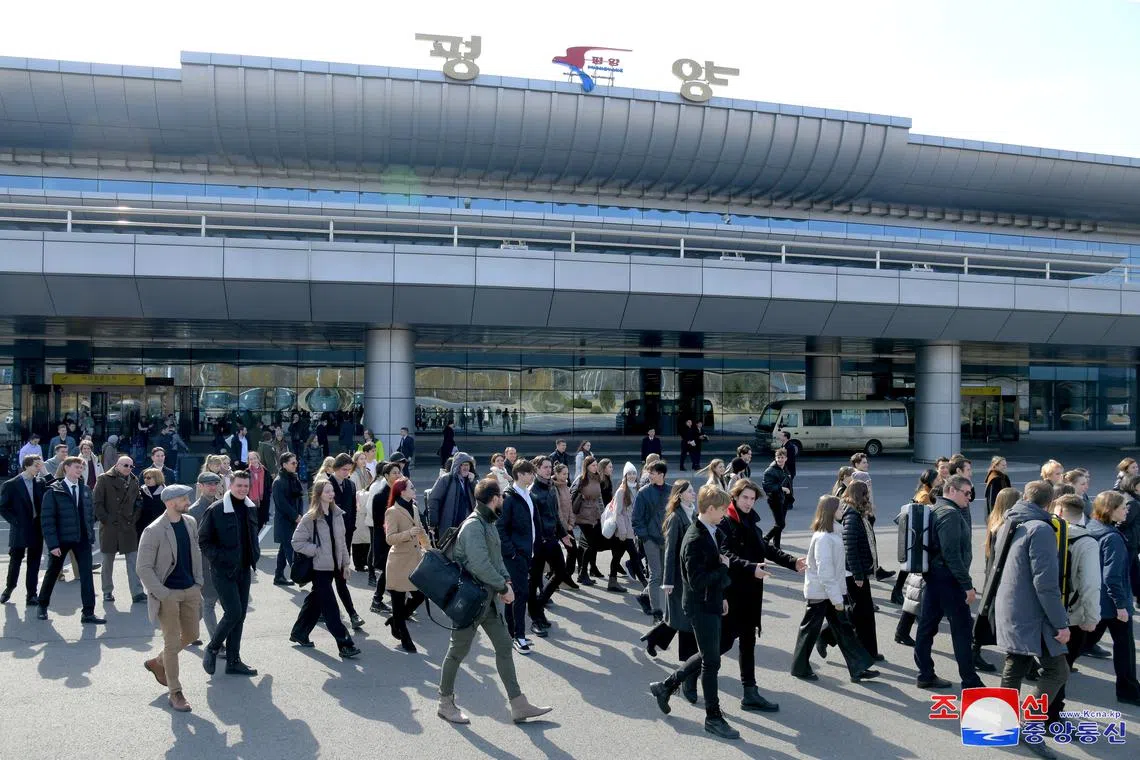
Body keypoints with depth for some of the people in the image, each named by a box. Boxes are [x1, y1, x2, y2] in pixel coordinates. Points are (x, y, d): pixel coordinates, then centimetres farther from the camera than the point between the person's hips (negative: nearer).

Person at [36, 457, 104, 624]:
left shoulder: (85, 490, 6)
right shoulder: (53, 491, -9)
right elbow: (47, 518, -11)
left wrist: (90, 533, 4)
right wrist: (52, 543, -16)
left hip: (82, 539, 3)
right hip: (61, 539, -3)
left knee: (87, 575, -4)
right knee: (52, 573, 14)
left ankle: (88, 613, -2)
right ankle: (43, 605, 36)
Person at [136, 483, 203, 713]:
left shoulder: (191, 523, 2)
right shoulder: (153, 531, -18)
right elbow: (144, 568, -15)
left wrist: (198, 581, 7)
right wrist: (162, 594, -17)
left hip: (190, 590, 7)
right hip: (168, 594, -6)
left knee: (191, 636, 16)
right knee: (172, 643, 2)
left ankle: (158, 663, 40)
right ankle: (174, 692, 16)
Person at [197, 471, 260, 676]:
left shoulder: (251, 509, 7)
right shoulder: (215, 510, -13)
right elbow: (203, 540, -9)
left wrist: (254, 557, 11)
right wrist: (219, 559, -15)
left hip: (244, 569, 6)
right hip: (223, 571, -6)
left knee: (239, 615, 9)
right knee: (233, 612, -12)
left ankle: (233, 661, 19)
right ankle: (211, 649, 13)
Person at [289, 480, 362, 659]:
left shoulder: (337, 514, 6)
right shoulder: (311, 518, -13)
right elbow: (297, 542, -10)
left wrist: (346, 563, 11)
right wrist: (316, 551, -15)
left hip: (333, 566, 7)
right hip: (319, 567, -7)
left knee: (315, 600, 18)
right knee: (330, 606, -6)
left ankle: (299, 633, 35)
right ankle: (344, 644, -7)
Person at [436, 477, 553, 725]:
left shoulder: (488, 523, 10)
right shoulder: (473, 526, -21)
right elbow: (480, 565, -28)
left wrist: (506, 580, 0)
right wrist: (504, 588, -18)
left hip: (489, 598, 10)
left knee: (504, 645, 9)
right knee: (458, 650, 6)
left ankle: (519, 706, 14)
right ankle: (446, 704, 23)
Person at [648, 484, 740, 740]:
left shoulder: (710, 532, 4)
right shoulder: (695, 540, -26)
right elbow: (697, 582, -28)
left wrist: (721, 595, 19)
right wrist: (724, 567, -19)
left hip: (711, 603, 9)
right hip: (701, 606, -9)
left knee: (708, 656, 20)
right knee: (711, 662, 3)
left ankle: (666, 686, 32)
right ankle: (713, 717, 17)